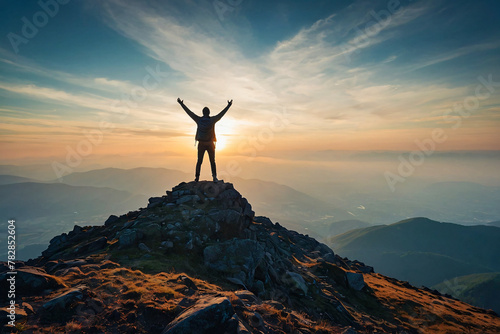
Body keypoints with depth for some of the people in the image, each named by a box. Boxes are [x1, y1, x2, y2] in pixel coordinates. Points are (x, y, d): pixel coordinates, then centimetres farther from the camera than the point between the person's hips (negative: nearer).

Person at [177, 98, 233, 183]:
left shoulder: (198, 119, -4)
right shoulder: (212, 120, -8)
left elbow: (189, 112, 4)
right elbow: (222, 113, -1)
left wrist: (181, 104, 14)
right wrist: (229, 105, 9)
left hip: (201, 144, 1)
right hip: (210, 144, -1)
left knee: (199, 161, 8)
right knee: (212, 161, 6)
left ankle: (197, 178, 6)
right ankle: (214, 177, 2)